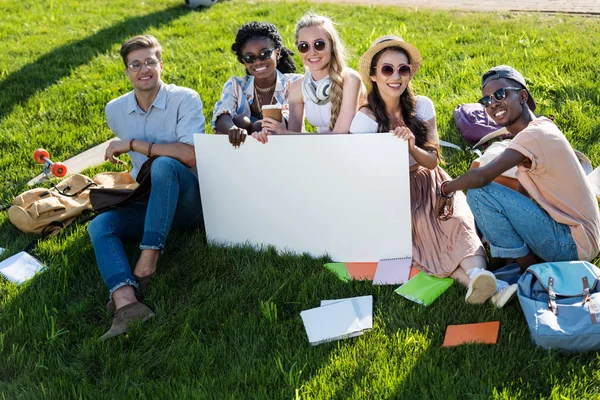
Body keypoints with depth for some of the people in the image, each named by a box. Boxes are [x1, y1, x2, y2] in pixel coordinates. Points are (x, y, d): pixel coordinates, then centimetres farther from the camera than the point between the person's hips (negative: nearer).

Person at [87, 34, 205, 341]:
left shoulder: (185, 99, -10)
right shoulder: (116, 110, 6)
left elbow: (189, 155, -24)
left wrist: (132, 144, -19)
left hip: (189, 199, -4)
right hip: (148, 202, 5)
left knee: (164, 165, -35)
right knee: (99, 226, -21)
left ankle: (147, 261, -33)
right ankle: (125, 302, -45)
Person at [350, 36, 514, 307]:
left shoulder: (422, 107, -1)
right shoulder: (364, 120, -8)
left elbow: (432, 161, -2)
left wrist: (411, 147, -24)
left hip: (427, 185, 3)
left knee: (456, 218, -29)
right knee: (419, 233, -31)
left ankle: (477, 274, -51)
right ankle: (480, 281, -46)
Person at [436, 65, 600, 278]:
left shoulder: (534, 135, -20)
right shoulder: (540, 126, 9)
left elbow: (481, 176, -30)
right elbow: (523, 193, 12)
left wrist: (446, 188, -12)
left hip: (573, 244, -10)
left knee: (480, 192, -18)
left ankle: (529, 268, -5)